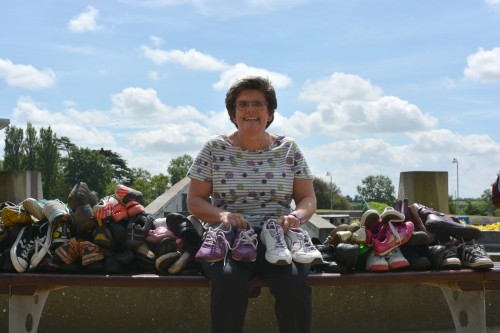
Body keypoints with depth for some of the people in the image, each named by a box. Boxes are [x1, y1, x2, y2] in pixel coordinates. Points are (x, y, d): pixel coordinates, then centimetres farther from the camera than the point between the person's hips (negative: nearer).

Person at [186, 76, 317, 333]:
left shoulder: (288, 149, 10)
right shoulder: (214, 148, 7)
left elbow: (308, 199, 11)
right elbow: (194, 201, 6)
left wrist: (296, 216, -13)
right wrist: (222, 215, -15)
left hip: (278, 236, 1)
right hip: (230, 235, -1)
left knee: (294, 280, -32)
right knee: (229, 279, -35)